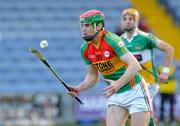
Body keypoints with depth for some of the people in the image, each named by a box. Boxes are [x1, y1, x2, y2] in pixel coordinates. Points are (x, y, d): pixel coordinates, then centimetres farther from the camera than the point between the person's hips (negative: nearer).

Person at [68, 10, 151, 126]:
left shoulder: (111, 40, -20)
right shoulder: (85, 49, 1)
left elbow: (135, 66, -27)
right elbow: (93, 76, 13)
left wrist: (118, 84, -39)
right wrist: (78, 89, -5)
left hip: (135, 91, -6)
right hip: (116, 96, 6)